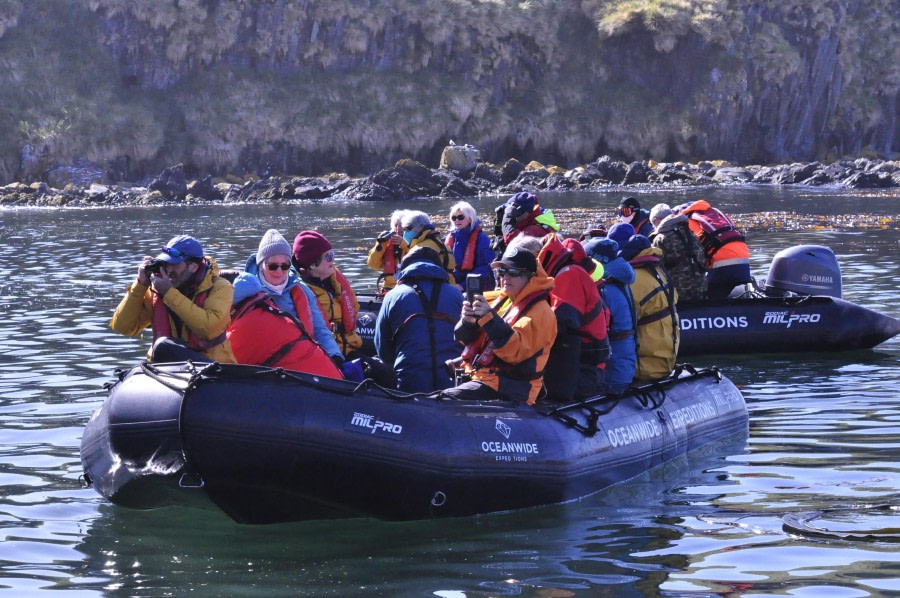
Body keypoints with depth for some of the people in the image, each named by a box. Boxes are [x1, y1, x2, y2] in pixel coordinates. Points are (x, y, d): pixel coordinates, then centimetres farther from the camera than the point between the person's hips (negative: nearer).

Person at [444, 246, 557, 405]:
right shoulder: (502, 300, 16)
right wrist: (469, 321, -10)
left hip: (508, 390, -8)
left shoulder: (539, 310, -8)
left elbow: (515, 350, -22)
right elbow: (466, 337, 13)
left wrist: (489, 318, -29)